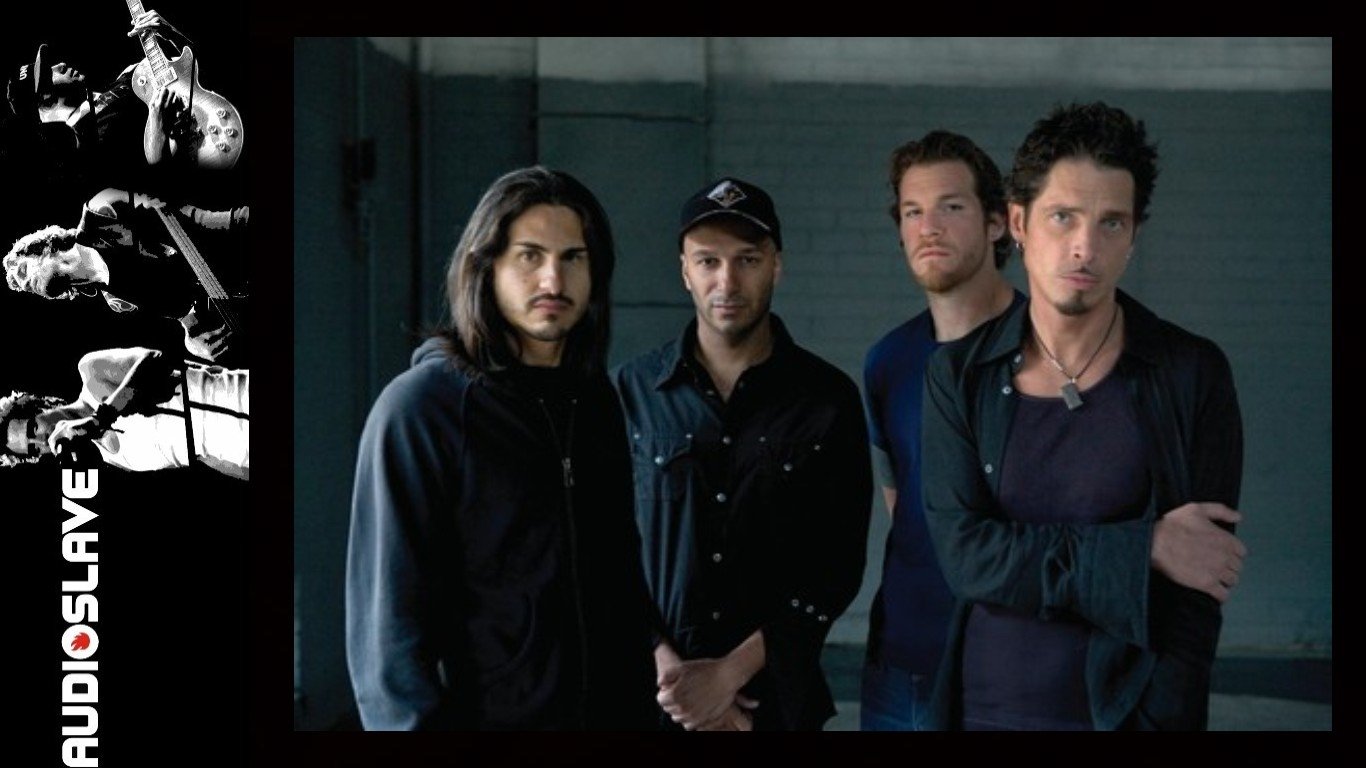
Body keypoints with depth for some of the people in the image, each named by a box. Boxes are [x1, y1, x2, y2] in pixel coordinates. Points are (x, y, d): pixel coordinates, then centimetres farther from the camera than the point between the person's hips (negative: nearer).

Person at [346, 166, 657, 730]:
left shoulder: (598, 401, 5)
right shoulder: (418, 407, -13)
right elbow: (388, 615, -15)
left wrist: (643, 701, 8)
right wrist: (412, 720, -19)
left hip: (614, 709, 6)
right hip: (484, 712, -5)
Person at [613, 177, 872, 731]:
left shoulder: (828, 399, -2)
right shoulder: (632, 391, 0)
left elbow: (837, 566, -5)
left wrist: (732, 671, -12)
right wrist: (666, 668, -12)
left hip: (778, 696, 0)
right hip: (650, 692, 0)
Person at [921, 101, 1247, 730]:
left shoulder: (1193, 374, -6)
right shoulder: (958, 376, -2)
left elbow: (1198, 596, -8)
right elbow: (964, 555, -12)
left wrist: (1159, 718, -16)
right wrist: (1141, 551, -16)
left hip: (1128, 709, -1)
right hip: (985, 706, 2)